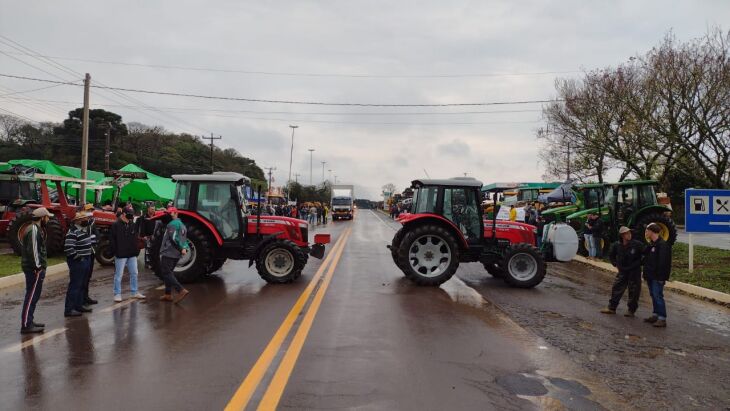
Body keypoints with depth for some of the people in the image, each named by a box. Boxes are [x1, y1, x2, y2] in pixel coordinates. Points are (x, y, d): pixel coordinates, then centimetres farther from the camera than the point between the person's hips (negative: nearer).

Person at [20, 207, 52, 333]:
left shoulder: (35, 229, 16)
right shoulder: (34, 231, -17)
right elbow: (32, 251, -23)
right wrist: (38, 267, -19)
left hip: (33, 267, 11)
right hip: (34, 269, -11)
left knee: (33, 296, 17)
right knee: (31, 296, -7)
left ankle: (29, 321, 26)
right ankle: (26, 325, -4)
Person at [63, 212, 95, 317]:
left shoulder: (84, 230, 12)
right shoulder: (72, 232, -19)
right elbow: (68, 248, -26)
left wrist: (91, 252, 14)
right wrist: (78, 257, -20)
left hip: (86, 261, 10)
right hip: (77, 263, -10)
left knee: (82, 285, 17)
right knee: (74, 286, -6)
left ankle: (79, 305, 29)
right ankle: (69, 309, -1)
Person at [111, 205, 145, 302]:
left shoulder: (133, 225, 8)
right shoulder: (116, 225, -9)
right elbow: (112, 240, -10)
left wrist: (137, 250, 9)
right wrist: (115, 251, -13)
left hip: (132, 254, 6)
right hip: (120, 254, -6)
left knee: (134, 273, 11)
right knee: (118, 275, 2)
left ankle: (134, 292, 22)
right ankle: (117, 294, 10)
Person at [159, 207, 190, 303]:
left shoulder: (172, 224, -13)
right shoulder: (182, 225, 18)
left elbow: (174, 238, -23)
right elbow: (184, 240, 16)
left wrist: (182, 248, -18)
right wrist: (185, 248, 1)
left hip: (168, 253, -9)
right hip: (176, 255, 9)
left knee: (166, 273, -8)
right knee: (169, 273, 18)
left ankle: (181, 290, -21)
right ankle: (168, 294, 21)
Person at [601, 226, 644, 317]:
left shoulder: (637, 244, -15)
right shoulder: (617, 245, -5)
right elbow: (611, 255, 13)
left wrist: (639, 263, -11)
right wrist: (615, 264, 6)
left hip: (634, 272, -3)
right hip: (622, 271, 3)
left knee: (634, 291, 4)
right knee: (616, 289, 6)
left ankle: (631, 310, 17)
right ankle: (612, 308, 16)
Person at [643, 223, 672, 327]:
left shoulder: (662, 244, -16)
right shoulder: (651, 244, 14)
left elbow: (663, 262, -21)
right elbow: (646, 258, 21)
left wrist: (660, 276, -22)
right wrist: (646, 273, 17)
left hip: (658, 277, -9)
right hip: (651, 276, 9)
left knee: (658, 296, -8)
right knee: (653, 295, 15)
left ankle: (662, 319, -4)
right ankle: (655, 315, 24)